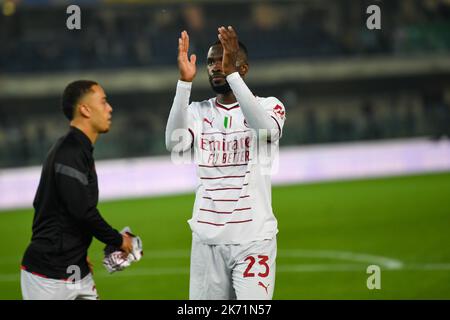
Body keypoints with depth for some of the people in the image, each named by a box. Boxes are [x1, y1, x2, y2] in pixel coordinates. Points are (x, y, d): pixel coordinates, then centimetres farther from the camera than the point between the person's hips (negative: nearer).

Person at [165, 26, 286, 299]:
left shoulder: (269, 105, 1)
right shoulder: (198, 112, 9)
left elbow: (265, 130, -24)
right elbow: (175, 144, -13)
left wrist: (231, 72, -30)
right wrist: (185, 81, -21)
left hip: (253, 238, -3)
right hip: (207, 239, 3)